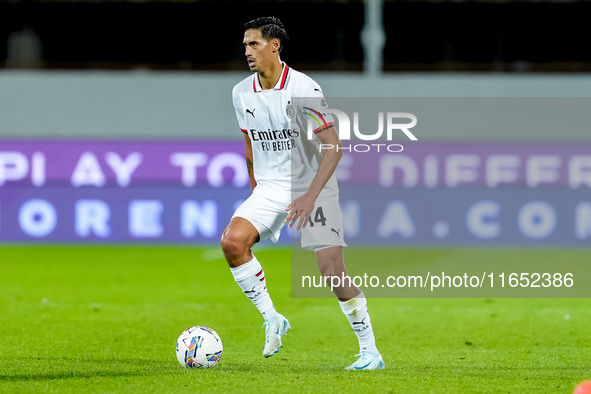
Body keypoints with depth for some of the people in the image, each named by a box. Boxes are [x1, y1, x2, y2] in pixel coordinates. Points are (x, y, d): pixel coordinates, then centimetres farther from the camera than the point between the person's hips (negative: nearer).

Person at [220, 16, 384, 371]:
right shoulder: (241, 93, 3)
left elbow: (334, 147, -20)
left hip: (312, 186, -5)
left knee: (332, 269, -13)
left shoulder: (303, 89, -17)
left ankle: (370, 351, 1)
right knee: (232, 241, -20)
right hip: (269, 188, 5)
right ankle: (272, 319, -4)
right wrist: (255, 193, 20)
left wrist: (310, 196, -28)